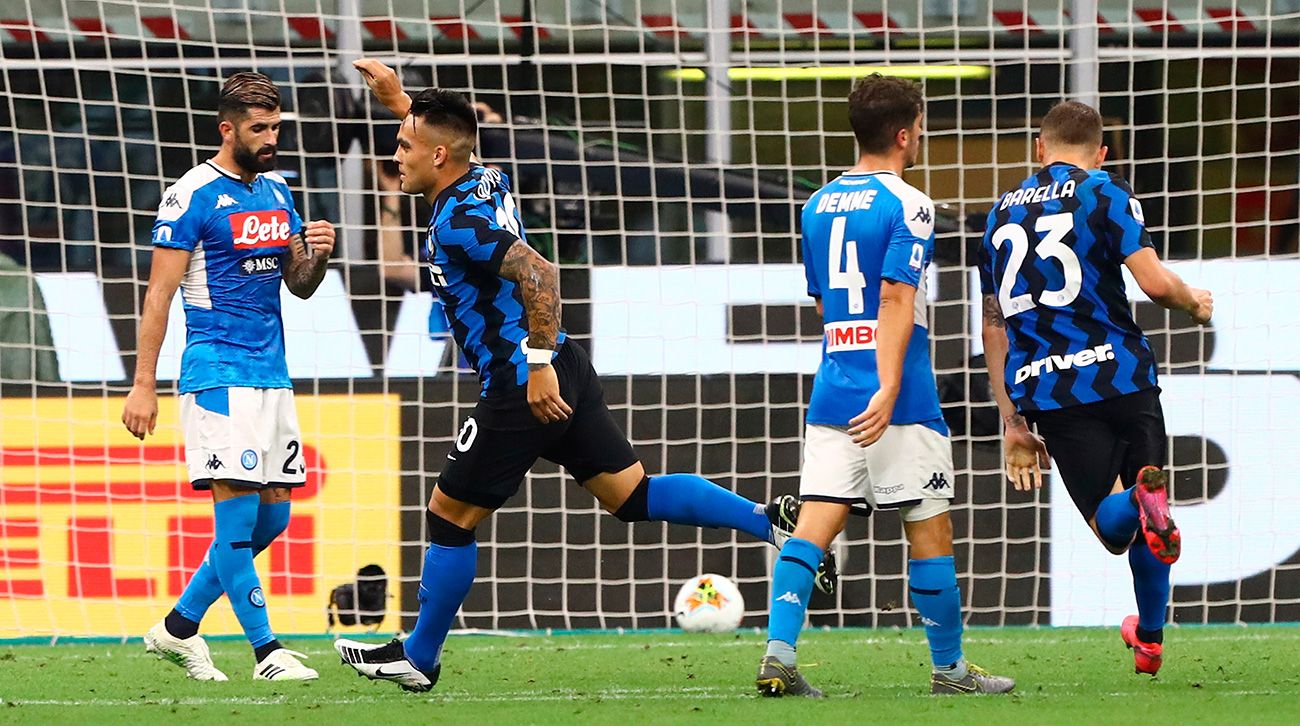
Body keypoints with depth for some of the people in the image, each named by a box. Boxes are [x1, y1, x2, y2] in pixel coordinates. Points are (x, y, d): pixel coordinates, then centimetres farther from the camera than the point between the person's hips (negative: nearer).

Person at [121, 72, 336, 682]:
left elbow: (299, 285, 20)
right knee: (238, 507, -11)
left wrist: (318, 255, -3)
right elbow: (159, 293, -8)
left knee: (273, 514, 7)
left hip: (272, 375, 8)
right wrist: (143, 385, -12)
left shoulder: (276, 191, 13)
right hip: (218, 373, -8)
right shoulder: (193, 195, -8)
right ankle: (266, 651, -8)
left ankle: (179, 626, 18)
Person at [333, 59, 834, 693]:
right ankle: (773, 520, -1)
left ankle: (418, 659, 12)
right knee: (633, 497, 11)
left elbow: (540, 276, -31)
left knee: (450, 516, 3)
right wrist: (400, 102, 29)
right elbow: (443, 141, 35)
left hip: (523, 390, -9)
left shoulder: (458, 222, -19)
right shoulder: (485, 180, 8)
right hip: (562, 374, 9)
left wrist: (539, 364, -30)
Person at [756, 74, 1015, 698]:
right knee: (930, 530, 5)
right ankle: (949, 668, 14)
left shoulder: (818, 205, 14)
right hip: (899, 403, -6)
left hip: (831, 396, 6)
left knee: (814, 524, -1)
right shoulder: (906, 206, -9)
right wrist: (888, 389, -24)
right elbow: (896, 301, -19)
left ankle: (778, 652, -16)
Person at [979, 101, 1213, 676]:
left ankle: (1140, 499, -34)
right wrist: (1195, 303, 14)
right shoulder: (1104, 193, 2)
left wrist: (1012, 423, 25)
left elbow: (994, 328, 21)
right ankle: (1150, 639, 18)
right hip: (1119, 374, -3)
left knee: (1110, 523, 2)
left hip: (1044, 391, 3)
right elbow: (1155, 283, -9)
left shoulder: (1002, 214, 19)